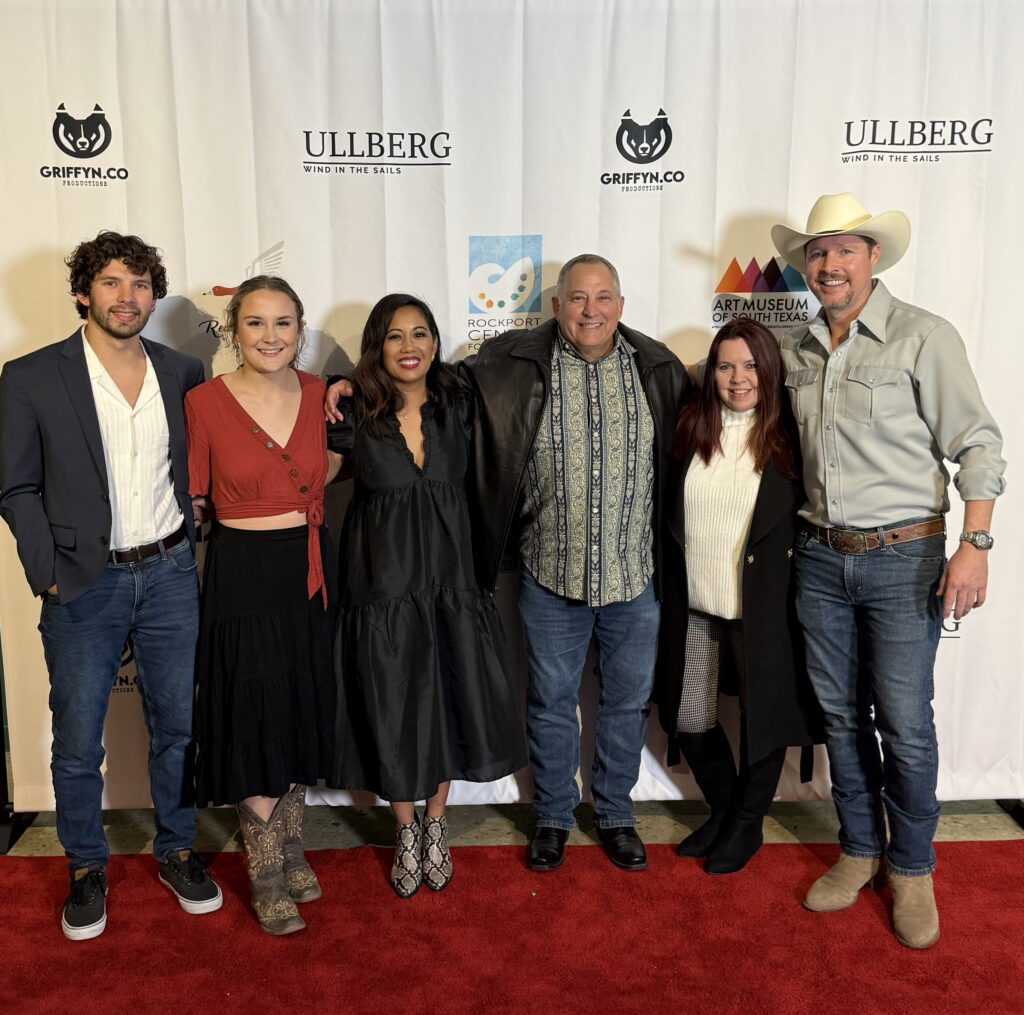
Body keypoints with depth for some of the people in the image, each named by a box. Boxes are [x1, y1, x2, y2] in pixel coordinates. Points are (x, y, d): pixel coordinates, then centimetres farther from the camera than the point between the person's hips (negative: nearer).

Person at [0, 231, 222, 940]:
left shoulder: (183, 373, 4)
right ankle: (87, 868, 30)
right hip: (83, 587, -2)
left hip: (170, 574, 3)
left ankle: (177, 851, 32)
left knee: (179, 725, 12)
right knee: (77, 742, 8)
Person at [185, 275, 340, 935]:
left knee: (306, 714, 14)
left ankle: (291, 848, 35)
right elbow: (190, 500, -2)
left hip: (312, 570, 4)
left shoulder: (320, 394, 2)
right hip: (244, 575, -4)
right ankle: (266, 874, 22)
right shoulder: (204, 402, -9)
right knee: (255, 722, 3)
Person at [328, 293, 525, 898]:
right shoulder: (353, 417, -7)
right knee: (393, 710, 10)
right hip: (383, 581, -2)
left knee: (450, 702, 11)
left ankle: (436, 825, 36)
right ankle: (406, 833, 34)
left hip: (450, 577, 2)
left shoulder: (458, 407, -1)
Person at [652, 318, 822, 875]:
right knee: (688, 721, 11)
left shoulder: (790, 436, -7)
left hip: (763, 606, -4)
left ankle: (747, 824, 33)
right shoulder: (693, 428, 4)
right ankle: (722, 810, 37)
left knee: (762, 715, 9)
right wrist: (673, 585, 8)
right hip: (695, 602, 4)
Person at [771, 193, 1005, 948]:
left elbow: (977, 447, -8)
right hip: (820, 556, 5)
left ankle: (912, 869, 22)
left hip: (904, 556, -4)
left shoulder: (922, 336, -7)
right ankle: (860, 850, 30)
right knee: (841, 715, 13)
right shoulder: (795, 351, 8)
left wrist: (974, 545, -16)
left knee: (904, 723, 1)